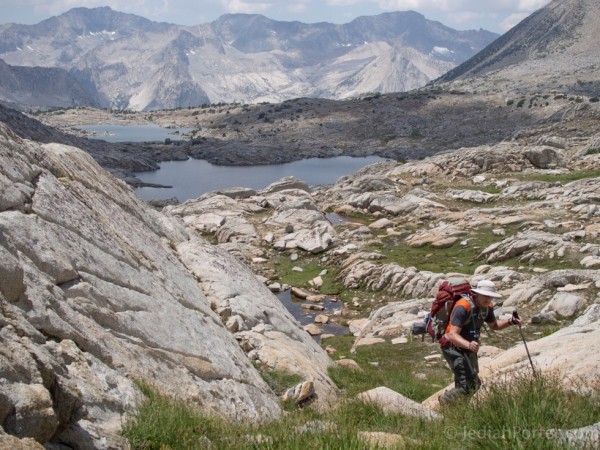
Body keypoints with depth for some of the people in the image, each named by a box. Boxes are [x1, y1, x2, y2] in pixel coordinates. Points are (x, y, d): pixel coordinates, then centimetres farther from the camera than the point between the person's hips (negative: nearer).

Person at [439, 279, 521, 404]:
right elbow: (452, 335, -34)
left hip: (468, 348, 9)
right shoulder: (463, 307, -28)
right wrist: (468, 344, -52)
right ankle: (444, 400, 6)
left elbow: (494, 325, 18)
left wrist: (510, 322, -1)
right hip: (453, 348, -9)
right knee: (468, 385, -17)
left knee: (475, 385, 18)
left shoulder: (487, 306, -2)